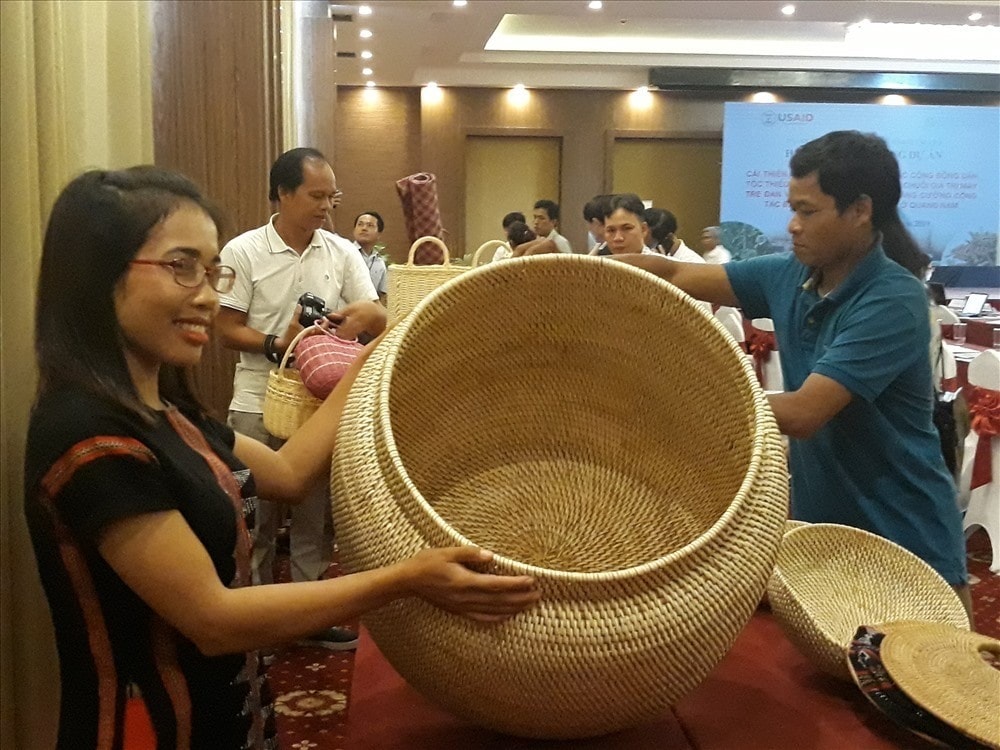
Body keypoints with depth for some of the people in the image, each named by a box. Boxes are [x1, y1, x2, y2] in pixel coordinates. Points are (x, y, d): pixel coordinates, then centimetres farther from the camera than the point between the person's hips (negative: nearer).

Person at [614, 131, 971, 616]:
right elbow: (676, 276, 1)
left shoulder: (892, 302, -22)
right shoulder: (789, 277, -2)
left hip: (904, 547, -6)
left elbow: (801, 413, -29)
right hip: (817, 526, 7)